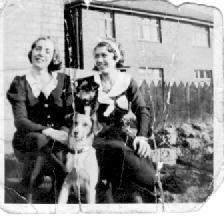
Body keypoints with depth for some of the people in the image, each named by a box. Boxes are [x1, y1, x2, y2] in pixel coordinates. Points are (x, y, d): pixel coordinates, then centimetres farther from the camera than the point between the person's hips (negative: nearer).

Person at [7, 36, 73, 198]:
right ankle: (29, 185, -11)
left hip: (57, 140, 2)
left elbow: (71, 112, 4)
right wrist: (47, 131, -29)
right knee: (41, 140, -36)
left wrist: (63, 131, -20)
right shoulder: (20, 84, 1)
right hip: (26, 141, -2)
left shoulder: (63, 80, 9)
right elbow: (20, 120, -11)